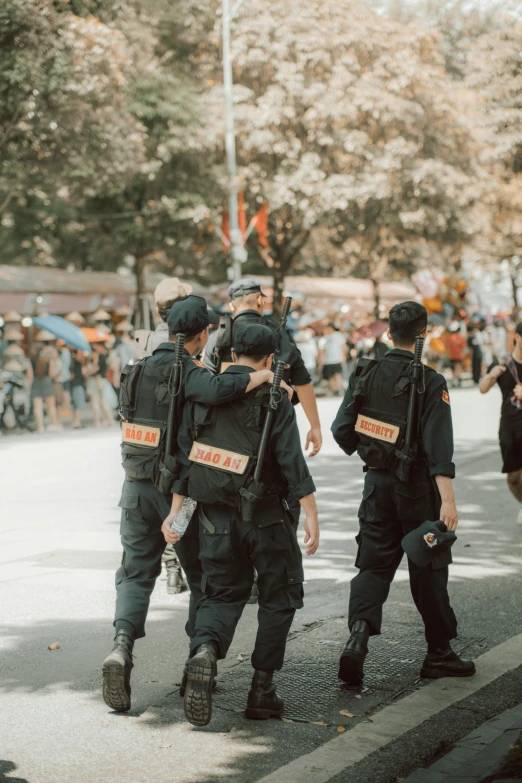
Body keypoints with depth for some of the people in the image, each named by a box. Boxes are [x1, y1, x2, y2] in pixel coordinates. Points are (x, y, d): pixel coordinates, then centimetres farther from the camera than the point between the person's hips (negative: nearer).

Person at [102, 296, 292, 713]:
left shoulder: (139, 369, 8)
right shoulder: (188, 371, -15)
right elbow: (218, 390, -37)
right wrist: (264, 375, -23)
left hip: (136, 485, 5)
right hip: (179, 488, -5)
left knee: (136, 571, 9)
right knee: (203, 576, 12)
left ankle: (122, 646, -16)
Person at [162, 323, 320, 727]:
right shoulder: (273, 397, -9)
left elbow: (183, 455, 5)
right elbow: (292, 460, -14)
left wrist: (175, 510, 9)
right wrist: (312, 516, -11)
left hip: (215, 515, 4)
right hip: (264, 514, -4)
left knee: (223, 593, 14)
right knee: (280, 595, 13)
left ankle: (205, 650, -18)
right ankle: (262, 689, 11)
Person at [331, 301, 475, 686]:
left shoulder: (365, 375, -1)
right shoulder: (430, 382, -14)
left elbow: (342, 431, 2)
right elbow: (439, 445, -21)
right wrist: (447, 499, -24)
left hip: (378, 482, 3)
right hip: (417, 486, -3)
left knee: (374, 563, 7)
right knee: (428, 568, 8)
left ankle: (359, 632, -18)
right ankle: (439, 654, 19)